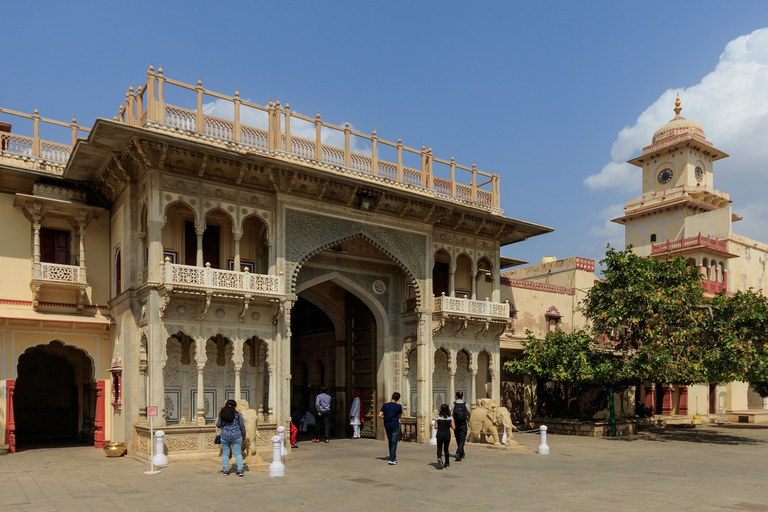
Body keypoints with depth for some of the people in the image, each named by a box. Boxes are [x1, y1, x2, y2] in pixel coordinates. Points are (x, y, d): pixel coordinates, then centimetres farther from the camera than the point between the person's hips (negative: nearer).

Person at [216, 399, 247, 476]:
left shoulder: (221, 414, -1)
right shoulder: (237, 414, -5)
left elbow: (218, 425, 4)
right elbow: (242, 426, -3)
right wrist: (244, 436, 9)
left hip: (225, 436, 2)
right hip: (236, 436, -1)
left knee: (225, 453, 13)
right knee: (238, 453, 4)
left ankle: (225, 470, 16)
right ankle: (240, 470, 0)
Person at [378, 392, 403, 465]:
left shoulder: (385, 405, -2)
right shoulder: (398, 406, -8)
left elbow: (380, 415, -5)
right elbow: (399, 416, 4)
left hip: (387, 426, 3)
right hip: (395, 426, -3)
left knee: (390, 442, 17)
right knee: (394, 442, 0)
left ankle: (393, 457, 26)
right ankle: (391, 460, -6)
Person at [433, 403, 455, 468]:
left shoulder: (438, 417, -6)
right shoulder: (450, 417, -5)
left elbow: (436, 427, -6)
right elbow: (454, 427, -7)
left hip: (440, 435, -1)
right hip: (447, 435, 1)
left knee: (439, 449, 12)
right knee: (446, 449, 15)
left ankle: (439, 458, -17)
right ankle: (447, 464, 16)